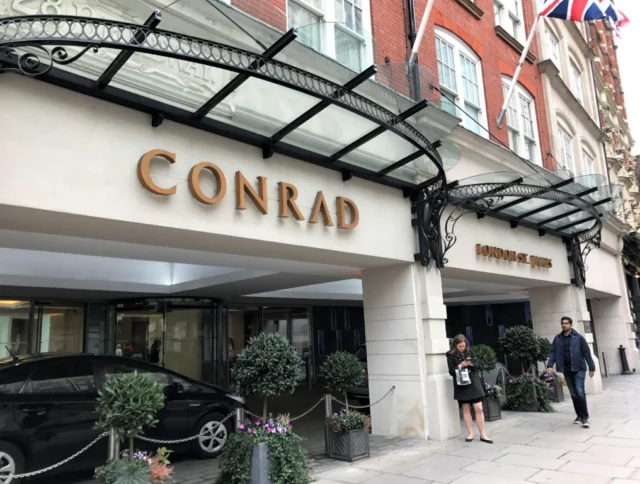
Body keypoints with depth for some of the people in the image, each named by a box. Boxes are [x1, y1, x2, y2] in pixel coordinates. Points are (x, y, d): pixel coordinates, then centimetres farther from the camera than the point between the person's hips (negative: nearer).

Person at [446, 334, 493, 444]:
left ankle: (483, 434, 7)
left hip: (473, 382, 2)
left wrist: (471, 364, -17)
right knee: (466, 409, 8)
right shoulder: (451, 355, -4)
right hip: (461, 384, -1)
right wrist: (461, 365, -20)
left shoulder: (469, 351, 3)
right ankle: (470, 433, 19)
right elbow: (451, 371, -8)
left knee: (479, 408, -1)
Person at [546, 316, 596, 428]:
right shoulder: (557, 339, 5)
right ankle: (579, 415, 23)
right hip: (566, 370, 4)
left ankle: (585, 417, -5)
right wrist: (550, 365, -10)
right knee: (573, 394, 10)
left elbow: (586, 353, -3)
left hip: (578, 368, -4)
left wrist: (591, 367, -5)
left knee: (580, 392, -13)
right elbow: (553, 353, 3)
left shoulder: (578, 337, -4)